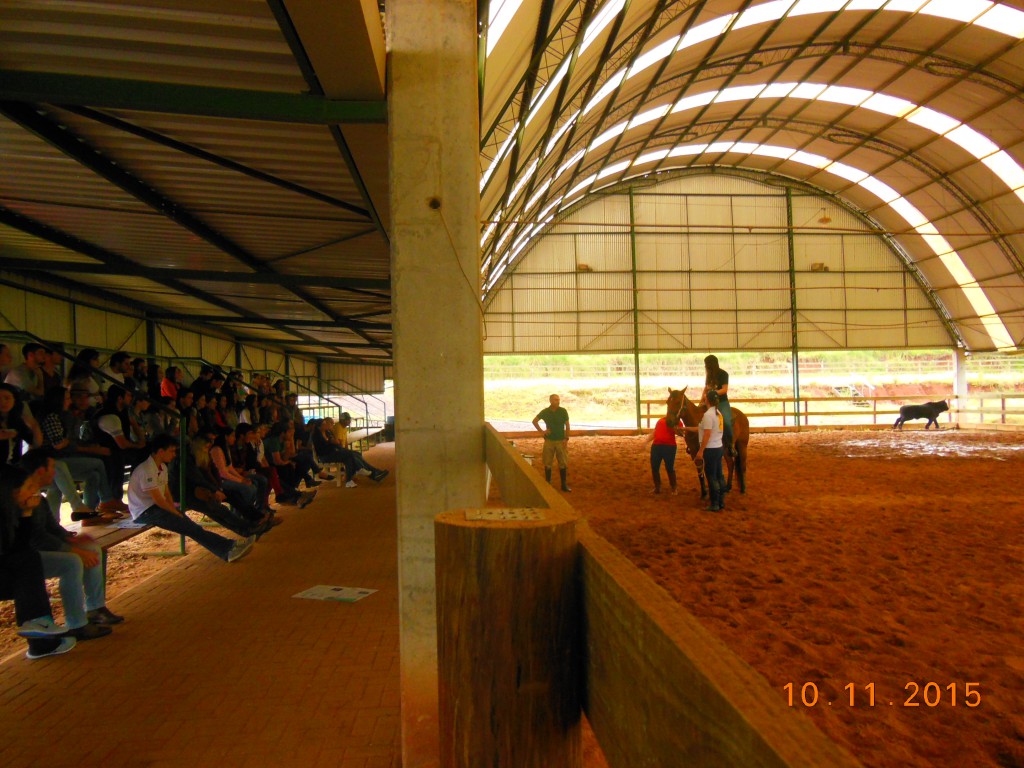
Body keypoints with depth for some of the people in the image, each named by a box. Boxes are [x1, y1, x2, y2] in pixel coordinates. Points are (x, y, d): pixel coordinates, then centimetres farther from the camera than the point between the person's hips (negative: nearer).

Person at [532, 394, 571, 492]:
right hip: (549, 441, 0)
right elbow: (534, 421, 8)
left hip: (561, 441, 0)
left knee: (563, 463, 2)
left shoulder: (563, 411, -6)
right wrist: (541, 431, -1)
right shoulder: (545, 412, -5)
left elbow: (567, 425, 0)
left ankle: (564, 484, 12)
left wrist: (566, 438, -6)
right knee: (547, 463, 6)